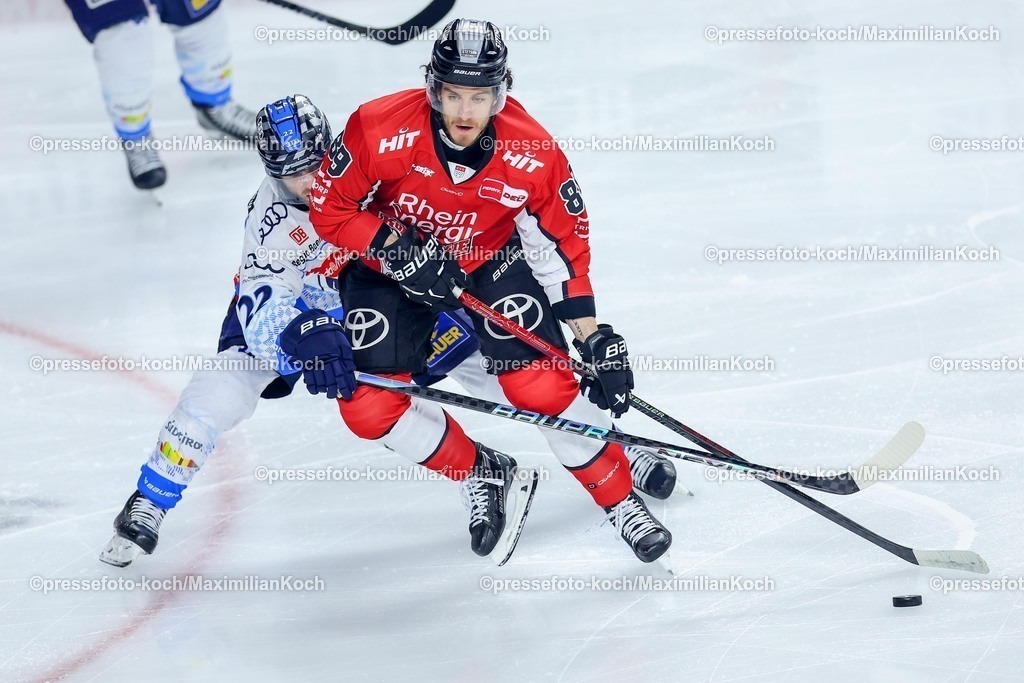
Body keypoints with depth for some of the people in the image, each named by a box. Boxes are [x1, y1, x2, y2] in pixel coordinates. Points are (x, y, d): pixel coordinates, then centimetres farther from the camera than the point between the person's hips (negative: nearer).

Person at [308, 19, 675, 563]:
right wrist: (399, 252, -29)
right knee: (369, 405, -11)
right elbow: (328, 208, -17)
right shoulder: (380, 131, -30)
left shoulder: (532, 157, -25)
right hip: (390, 265, 1)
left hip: (490, 259, 0)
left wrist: (595, 340, -15)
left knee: (541, 384, -16)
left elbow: (564, 245, -12)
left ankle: (619, 496, 5)